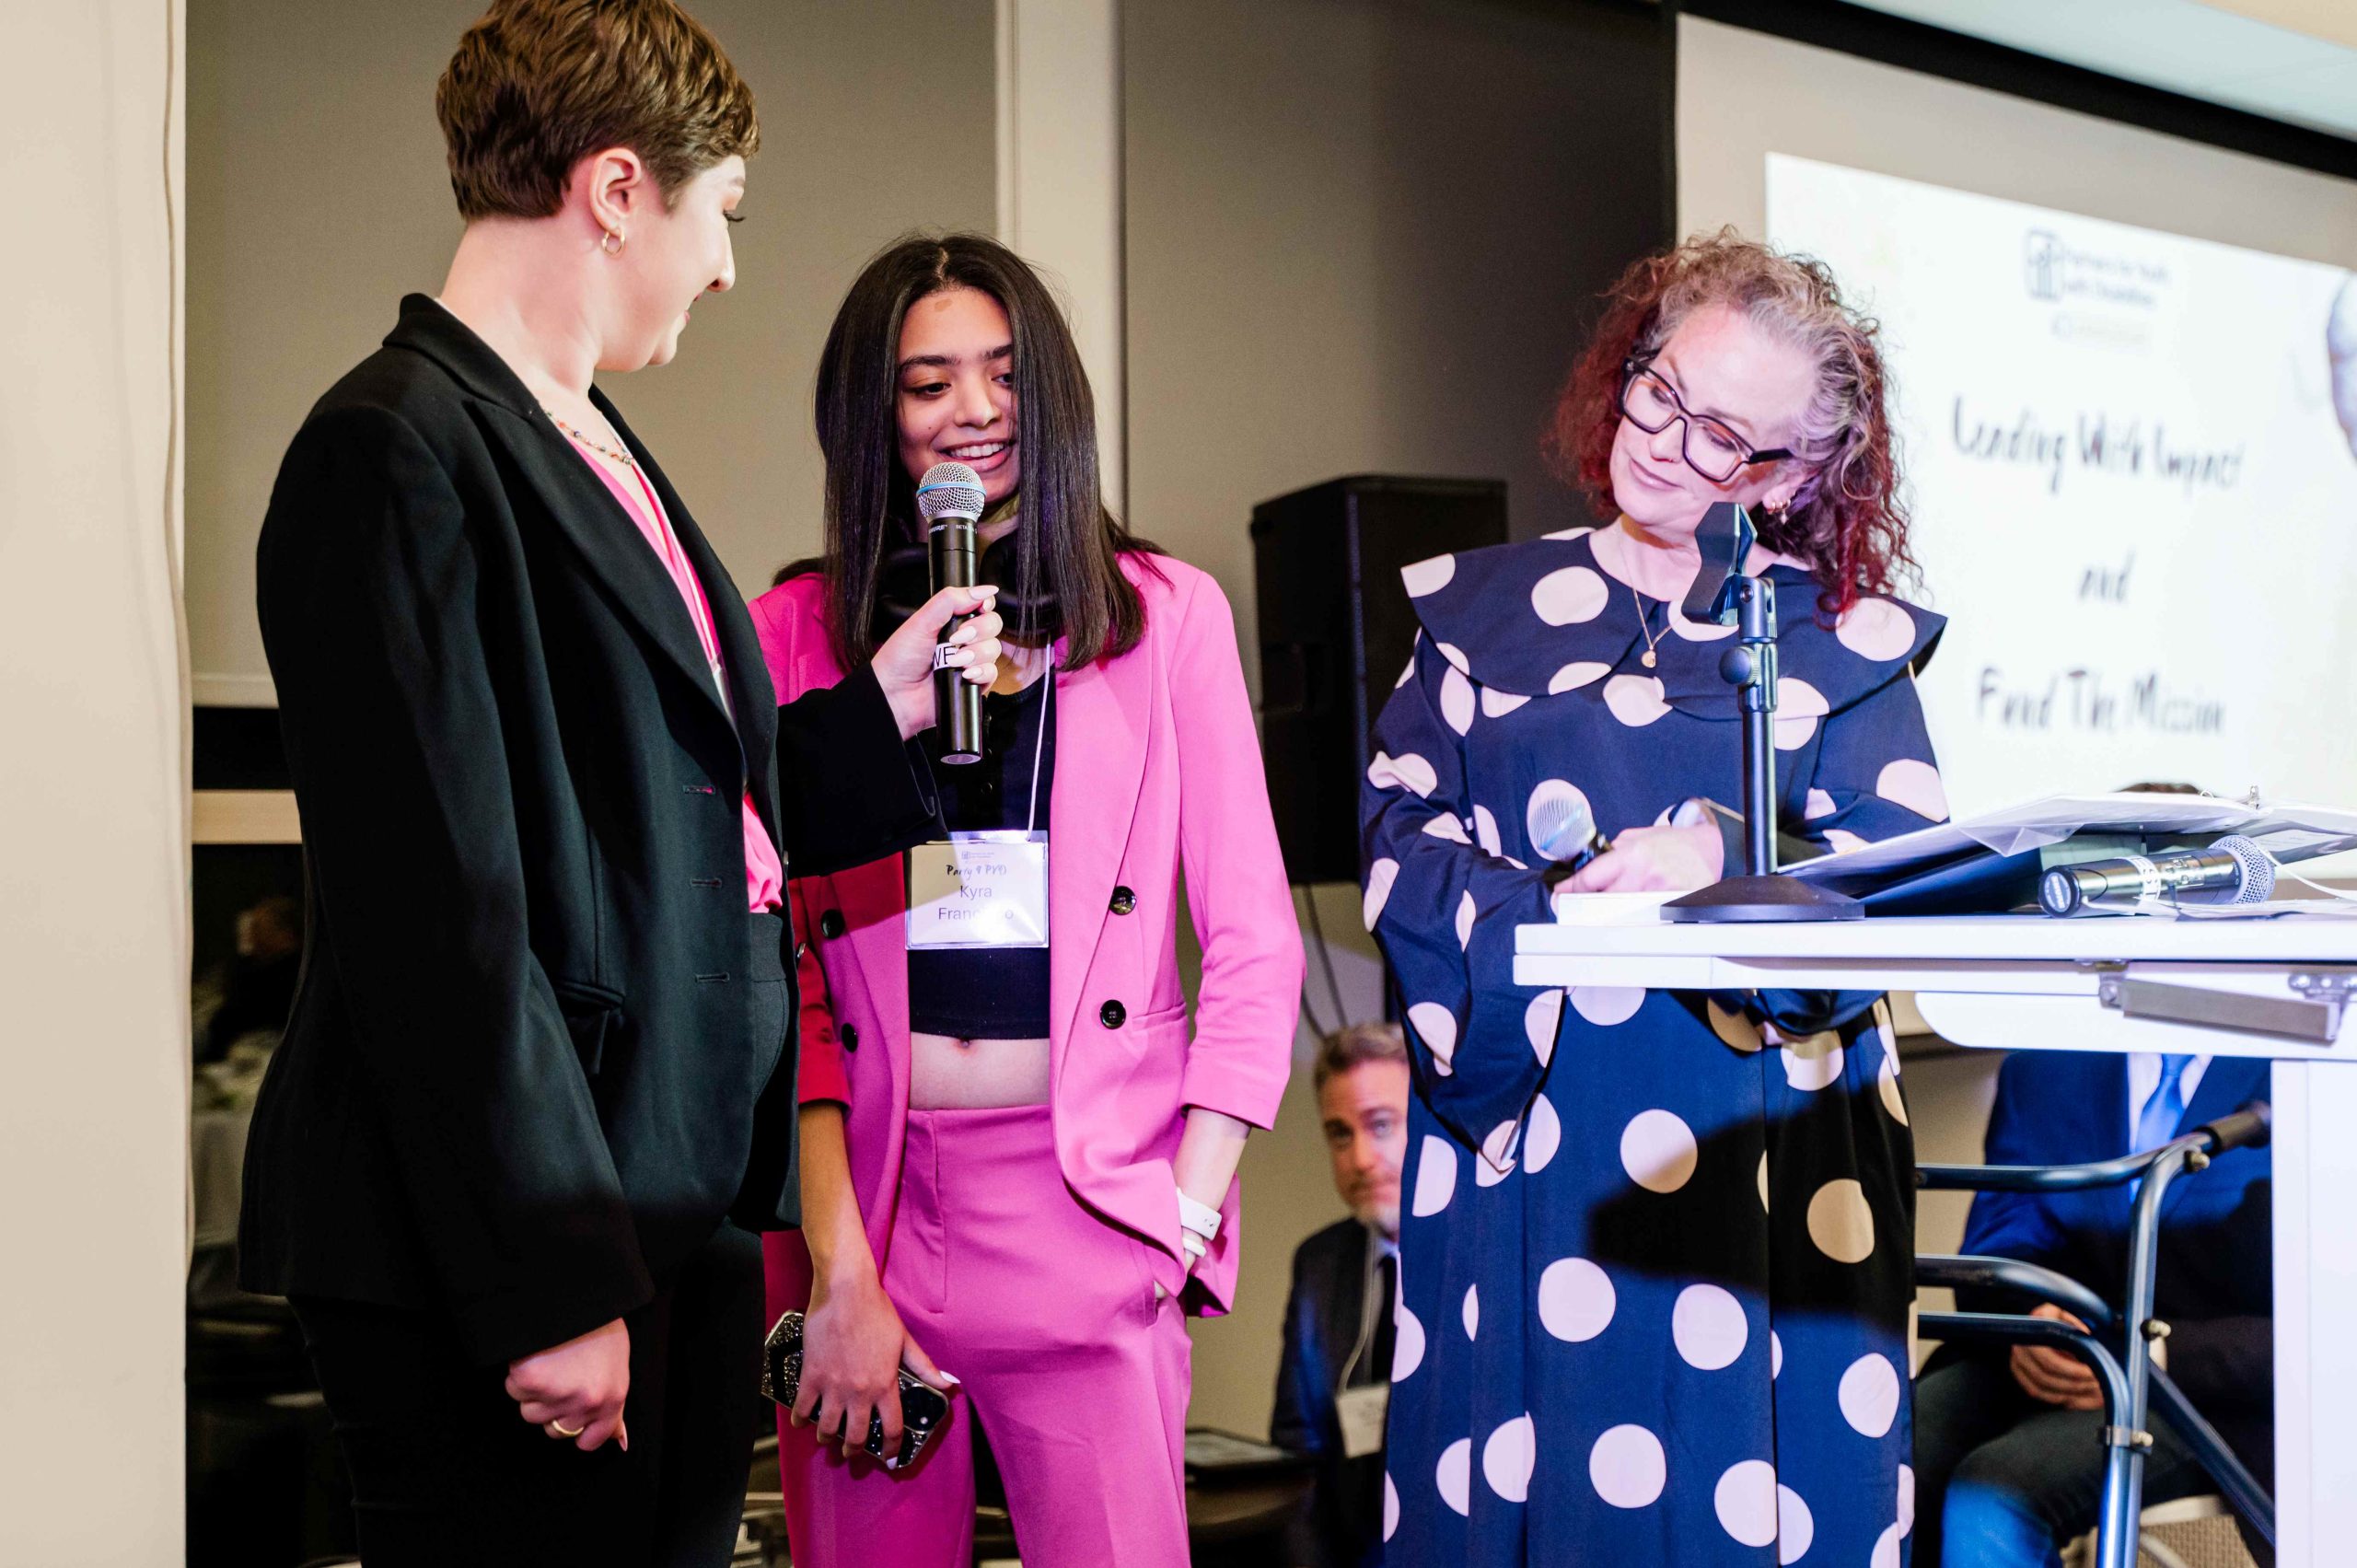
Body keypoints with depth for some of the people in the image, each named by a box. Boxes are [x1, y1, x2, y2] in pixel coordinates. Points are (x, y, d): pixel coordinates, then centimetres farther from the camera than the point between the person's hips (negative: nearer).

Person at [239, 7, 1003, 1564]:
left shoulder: (598, 453, 15)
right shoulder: (398, 452, -14)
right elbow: (437, 910, -19)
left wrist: (882, 707, 20)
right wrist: (546, 1286, -19)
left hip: (684, 1225, 9)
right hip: (512, 1263, -9)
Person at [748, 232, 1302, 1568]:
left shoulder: (1165, 614, 7)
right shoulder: (797, 633, 6)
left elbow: (1253, 938, 4)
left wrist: (1188, 1211, -5)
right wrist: (838, 1269, -8)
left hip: (1086, 1203, 0)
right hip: (864, 1194, 1)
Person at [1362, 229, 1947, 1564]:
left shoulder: (1837, 638, 8)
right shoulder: (1486, 604, 13)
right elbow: (1400, 830, 3)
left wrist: (1728, 863, -20)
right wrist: (1547, 929, -14)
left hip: (1761, 1152, -1)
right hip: (1521, 1146, 1)